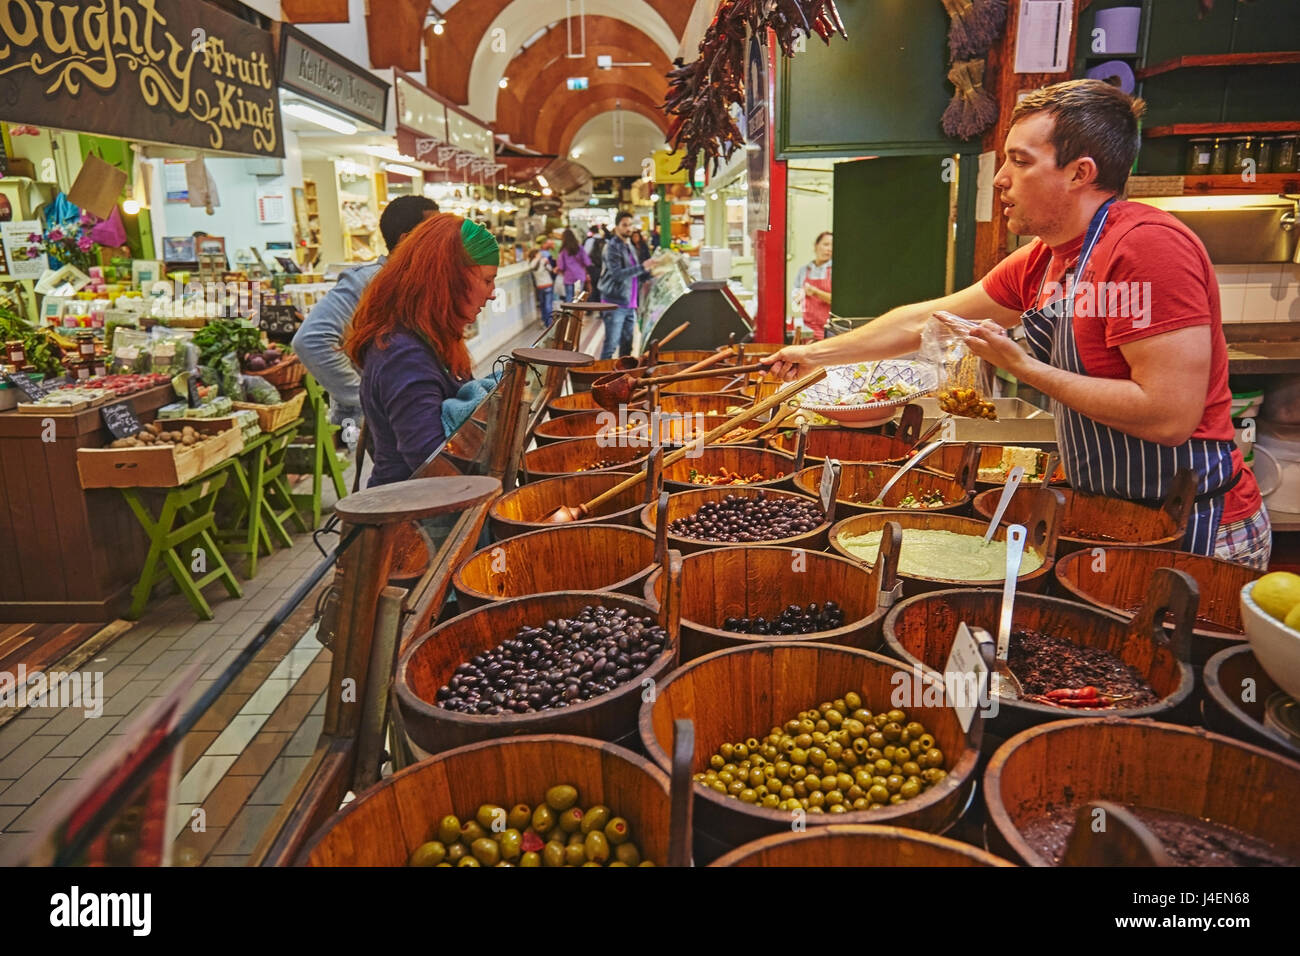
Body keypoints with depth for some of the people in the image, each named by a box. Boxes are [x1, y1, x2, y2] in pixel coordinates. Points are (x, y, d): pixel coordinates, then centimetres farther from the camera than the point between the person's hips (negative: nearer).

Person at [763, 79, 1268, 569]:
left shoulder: (1146, 245, -22)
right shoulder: (1039, 260, 4)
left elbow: (1170, 415, -28)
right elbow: (923, 321, 14)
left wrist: (1024, 366, -20)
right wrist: (815, 354, 19)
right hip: (1113, 517, 7)